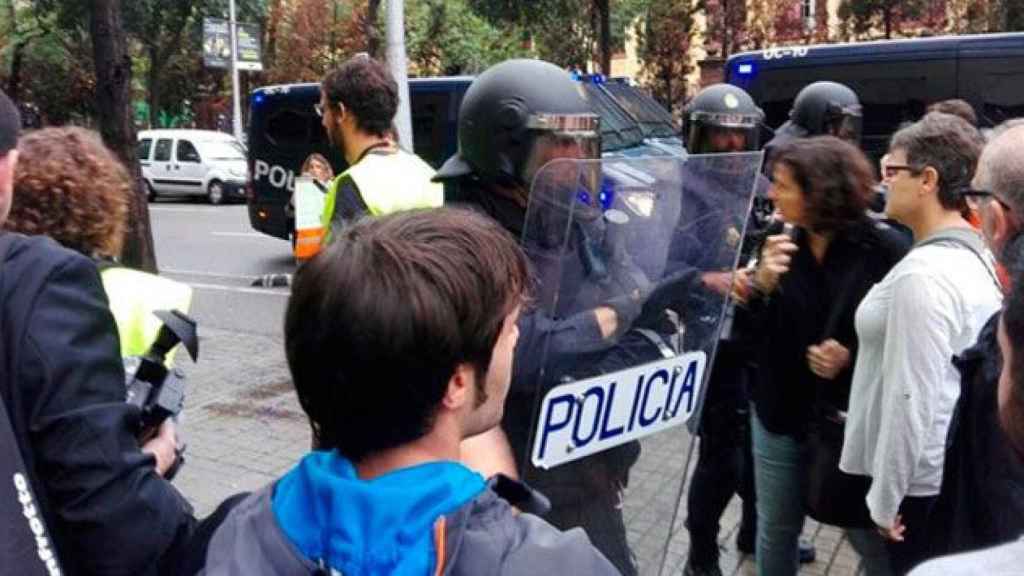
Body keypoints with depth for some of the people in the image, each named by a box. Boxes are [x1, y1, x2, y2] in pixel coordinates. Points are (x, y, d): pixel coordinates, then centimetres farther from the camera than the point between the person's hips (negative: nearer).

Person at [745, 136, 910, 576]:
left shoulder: (884, 248, -14)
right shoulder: (781, 245, -3)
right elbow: (753, 337, -3)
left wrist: (853, 357, -22)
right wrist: (761, 286, -19)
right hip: (781, 414, 3)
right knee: (776, 530, 17)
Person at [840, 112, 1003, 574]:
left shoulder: (922, 274, -24)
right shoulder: (974, 258, 6)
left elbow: (911, 397, -24)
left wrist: (885, 498, -16)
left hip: (922, 481, -9)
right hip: (959, 470, 9)